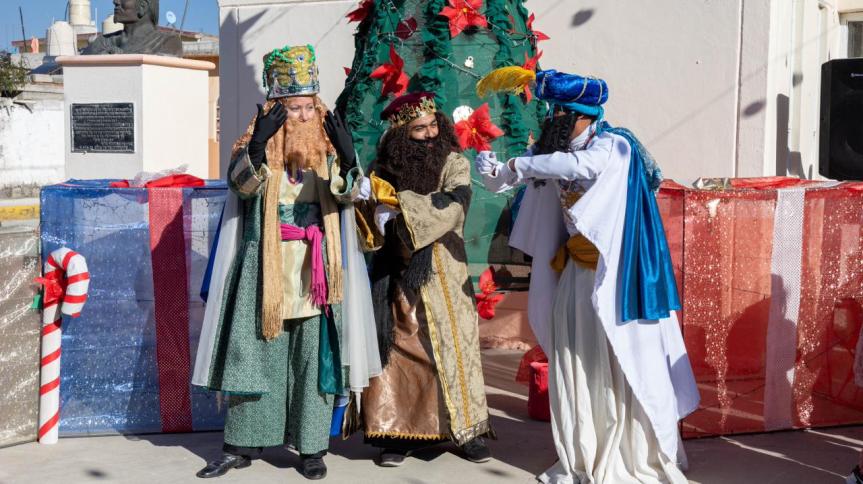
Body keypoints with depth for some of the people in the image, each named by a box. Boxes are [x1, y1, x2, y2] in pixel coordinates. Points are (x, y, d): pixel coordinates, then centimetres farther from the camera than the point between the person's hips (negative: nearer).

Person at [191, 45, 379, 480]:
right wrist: (257, 146, -32)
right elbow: (241, 185, -15)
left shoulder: (328, 141, 4)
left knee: (314, 354, 2)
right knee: (255, 349, 4)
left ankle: (312, 447, 12)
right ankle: (242, 444, 15)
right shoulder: (257, 140, 3)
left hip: (315, 267, 0)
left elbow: (350, 195, -10)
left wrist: (348, 159, -29)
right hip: (265, 265, 0)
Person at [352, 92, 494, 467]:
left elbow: (452, 206, -20)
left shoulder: (453, 164, -3)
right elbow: (366, 217, 2)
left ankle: (468, 429, 14)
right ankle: (399, 430, 12)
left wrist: (397, 201, -21)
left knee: (451, 348, 4)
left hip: (442, 276, -1)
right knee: (396, 349, 2)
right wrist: (373, 212, -21)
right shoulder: (383, 169, 3)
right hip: (396, 277, 2)